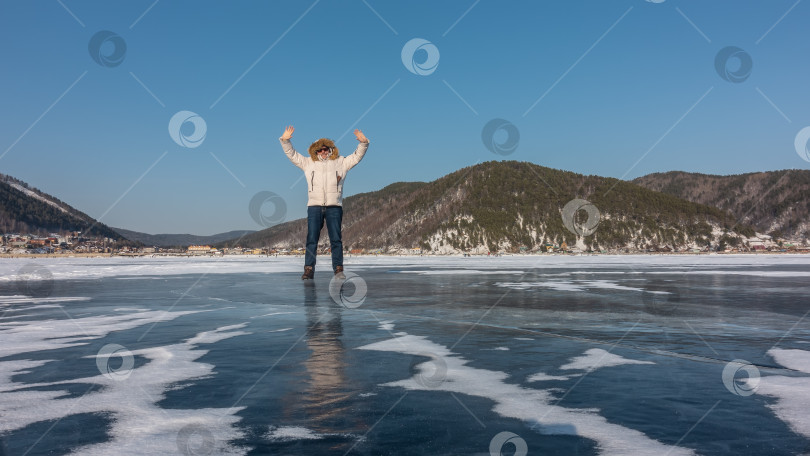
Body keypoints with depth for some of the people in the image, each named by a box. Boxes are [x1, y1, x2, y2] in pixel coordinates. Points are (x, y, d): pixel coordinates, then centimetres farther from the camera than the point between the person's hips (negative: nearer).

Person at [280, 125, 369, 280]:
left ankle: (338, 269, -3)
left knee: (336, 239, -4)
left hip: (334, 206, 0)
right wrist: (285, 140, 8)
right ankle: (309, 270, -7)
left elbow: (357, 156, 16)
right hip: (314, 205, 1)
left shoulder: (341, 163, 18)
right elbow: (292, 154, 20)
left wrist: (363, 143, 1)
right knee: (311, 239, -6)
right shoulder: (308, 163, 20)